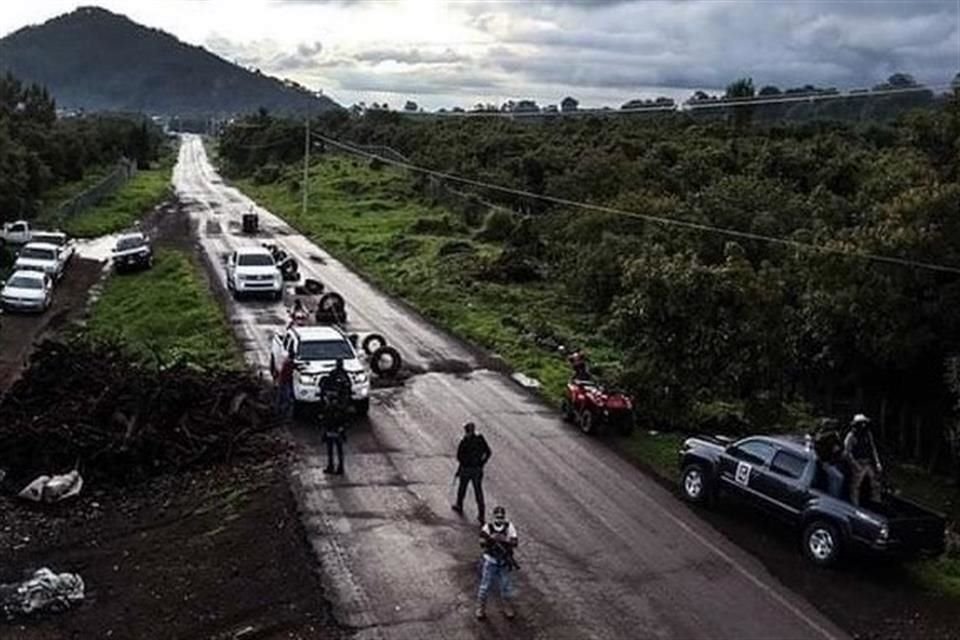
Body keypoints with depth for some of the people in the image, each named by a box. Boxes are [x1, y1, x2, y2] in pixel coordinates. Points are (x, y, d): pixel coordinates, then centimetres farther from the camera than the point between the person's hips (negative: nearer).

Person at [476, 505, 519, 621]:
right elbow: (482, 543, -15)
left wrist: (505, 539, -30)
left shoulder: (509, 527, -6)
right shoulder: (488, 527, -8)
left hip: (505, 562, 1)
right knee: (485, 586, 4)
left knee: (506, 587, 9)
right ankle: (480, 609, 19)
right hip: (490, 561, -1)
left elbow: (515, 543, -13)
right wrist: (490, 538, -33)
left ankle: (508, 608, 29)